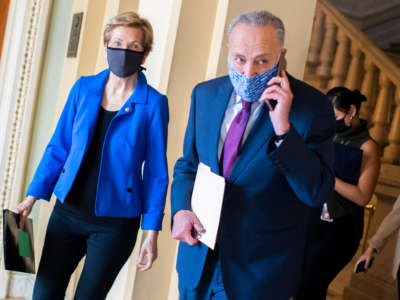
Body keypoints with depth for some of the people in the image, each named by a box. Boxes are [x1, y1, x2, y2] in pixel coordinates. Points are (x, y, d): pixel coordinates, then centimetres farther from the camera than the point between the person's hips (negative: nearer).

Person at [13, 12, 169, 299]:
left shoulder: (154, 104, -6)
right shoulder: (83, 88, 3)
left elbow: (156, 171, -5)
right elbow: (58, 147, 8)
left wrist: (152, 232, -7)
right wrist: (33, 196, 2)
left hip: (115, 224, -3)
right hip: (68, 211, 3)